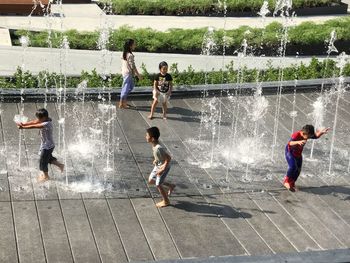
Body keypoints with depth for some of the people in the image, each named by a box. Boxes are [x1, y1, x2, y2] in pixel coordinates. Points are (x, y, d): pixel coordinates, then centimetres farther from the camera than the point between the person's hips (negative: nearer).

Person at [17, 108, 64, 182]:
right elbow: (34, 122, -4)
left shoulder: (46, 124, -32)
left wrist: (23, 127, -30)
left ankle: (46, 176, 29)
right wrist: (23, 123, -11)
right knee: (48, 158, 29)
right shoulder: (46, 120, -5)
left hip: (47, 146, -9)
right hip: (49, 145, 9)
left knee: (43, 161, 10)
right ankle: (60, 165, 41)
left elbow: (33, 126, -33)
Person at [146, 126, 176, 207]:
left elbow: (168, 158, -32)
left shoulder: (158, 148, -36)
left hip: (163, 167, -9)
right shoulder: (154, 145, -9)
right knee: (150, 181, 18)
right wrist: (156, 160, 6)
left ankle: (166, 201, 27)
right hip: (157, 166, 9)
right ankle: (170, 186, 32)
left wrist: (163, 170, -29)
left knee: (158, 185, 4)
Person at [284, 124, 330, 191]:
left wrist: (322, 132, -21)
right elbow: (290, 143, -54)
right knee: (293, 167, -25)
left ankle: (291, 184, 29)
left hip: (298, 154, 7)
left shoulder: (307, 134, -15)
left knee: (298, 170, 8)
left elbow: (316, 136, -1)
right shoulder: (296, 135, -36)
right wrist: (298, 142, -73)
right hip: (290, 152, -7)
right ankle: (286, 181, -1)